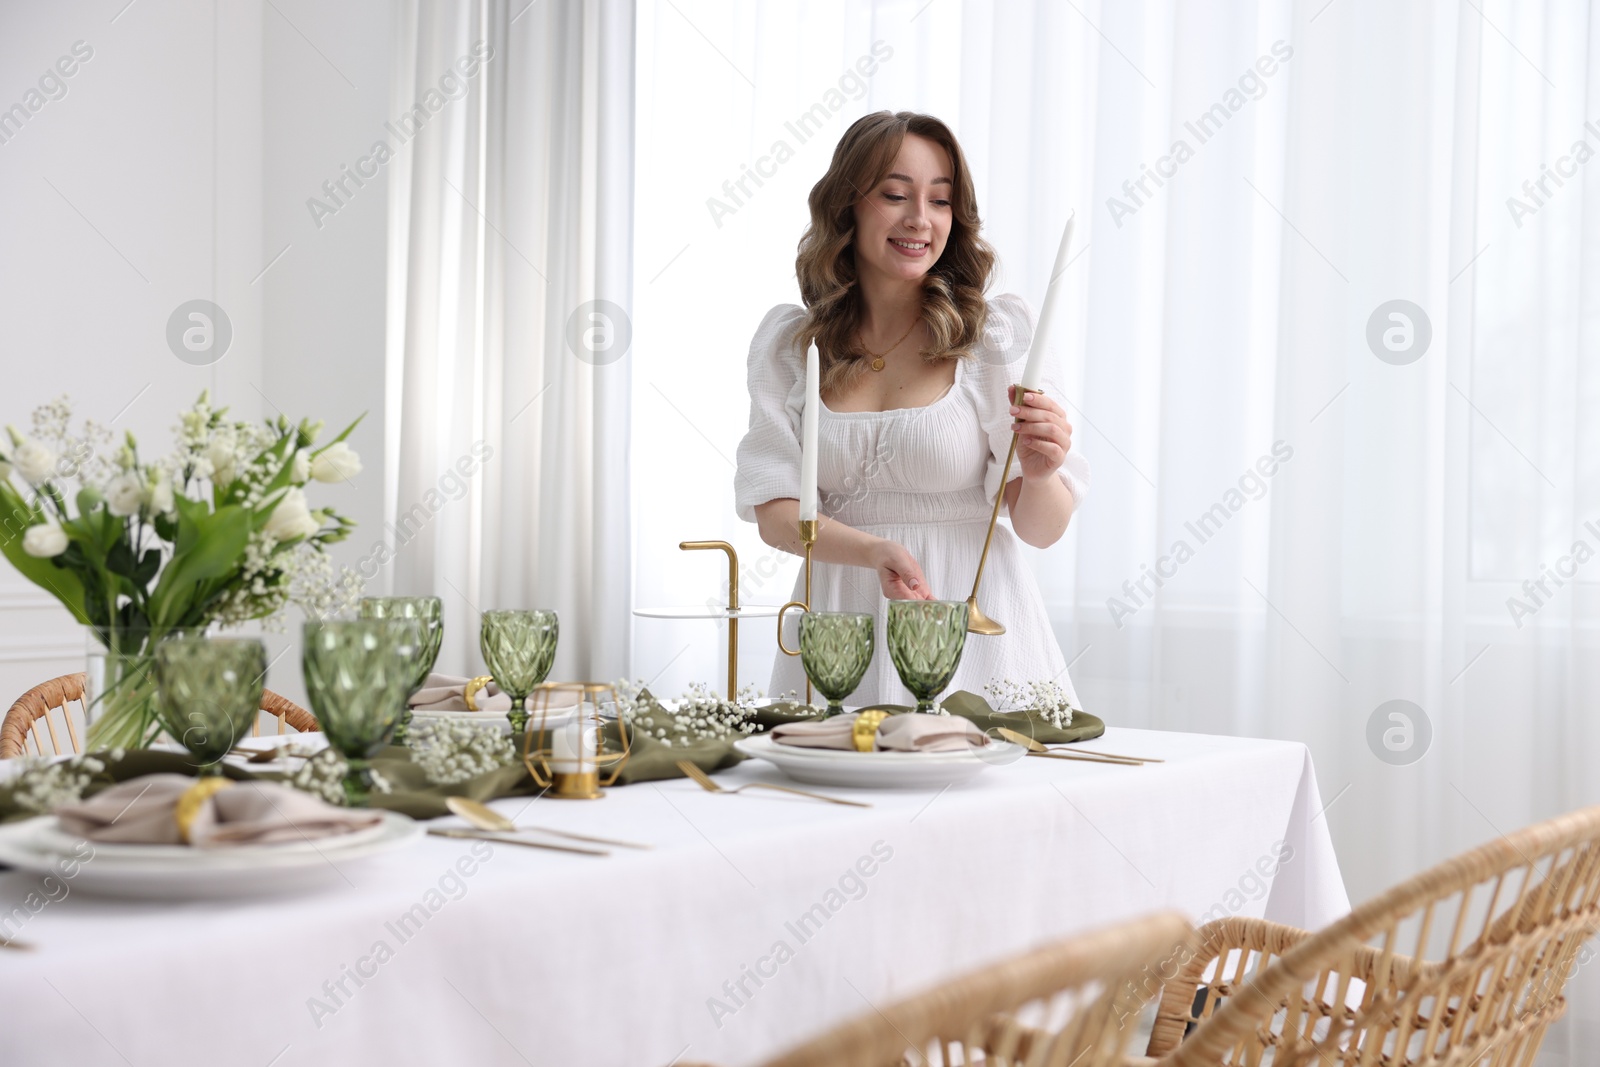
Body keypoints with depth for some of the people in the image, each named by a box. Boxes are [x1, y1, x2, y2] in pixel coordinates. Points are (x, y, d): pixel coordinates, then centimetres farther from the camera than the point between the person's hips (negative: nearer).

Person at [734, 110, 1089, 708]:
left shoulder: (999, 333, -4)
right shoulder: (787, 342, 3)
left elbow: (1042, 529, -3)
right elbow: (773, 512, -3)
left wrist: (1038, 474, -25)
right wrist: (876, 552, -20)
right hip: (840, 627, 2)